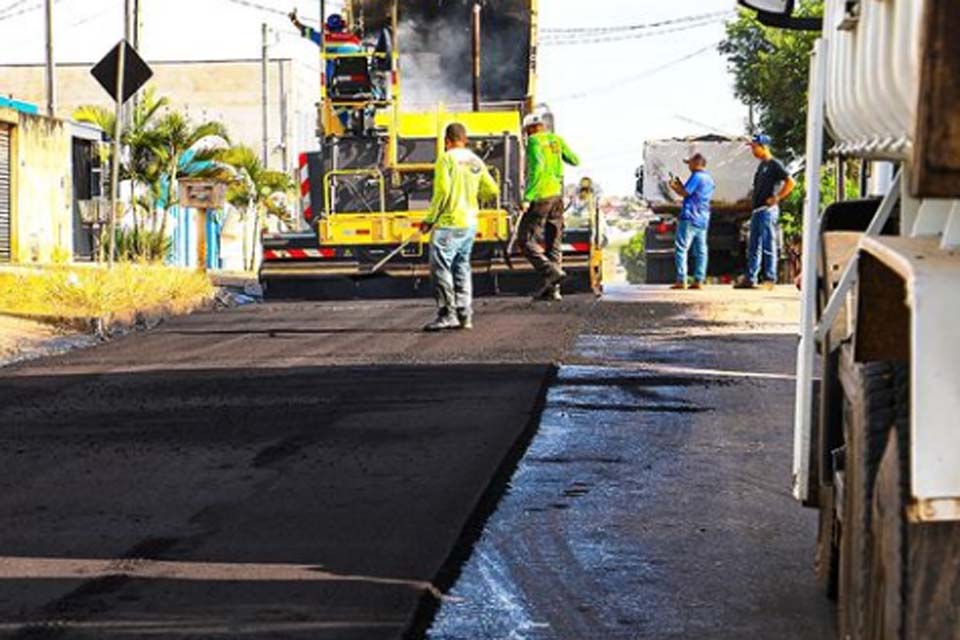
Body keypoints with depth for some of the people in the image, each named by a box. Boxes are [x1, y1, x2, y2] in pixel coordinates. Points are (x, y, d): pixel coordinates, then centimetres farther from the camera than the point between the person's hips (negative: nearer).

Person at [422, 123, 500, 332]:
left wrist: (430, 219, -9)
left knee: (440, 267, -5)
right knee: (462, 267, 14)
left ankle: (447, 313, -9)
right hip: (470, 223, 7)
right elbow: (493, 191, 10)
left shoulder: (447, 159, -10)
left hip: (449, 223, -7)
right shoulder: (476, 161, 10)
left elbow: (442, 192, -17)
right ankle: (465, 315, 13)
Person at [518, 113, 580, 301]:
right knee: (554, 241, 9)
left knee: (526, 239, -2)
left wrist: (527, 197, -21)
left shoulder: (534, 141, -8)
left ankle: (552, 272, -18)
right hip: (557, 194, 7)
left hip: (541, 196, -7)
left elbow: (537, 167, -20)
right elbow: (574, 161, 18)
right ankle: (552, 289, 8)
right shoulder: (557, 140, 11)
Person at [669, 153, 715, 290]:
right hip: (703, 220, 9)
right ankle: (699, 280, 4)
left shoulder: (697, 176, -11)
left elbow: (685, 193, -15)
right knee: (700, 250, 6)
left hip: (690, 218, -9)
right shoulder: (709, 179, 17)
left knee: (682, 249, -6)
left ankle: (681, 280, -11)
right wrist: (680, 185, 21)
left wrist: (674, 186, 2)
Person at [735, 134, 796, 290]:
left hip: (768, 210, -9)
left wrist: (776, 198, -16)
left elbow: (791, 182, -16)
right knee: (754, 246, 10)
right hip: (757, 210, 9)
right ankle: (750, 278, 13)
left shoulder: (775, 164, -9)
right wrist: (755, 204, 15)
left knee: (768, 246, -7)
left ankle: (770, 279, -5)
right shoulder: (762, 165, 17)